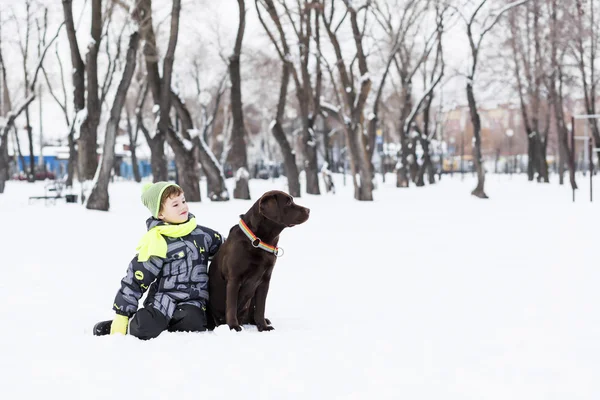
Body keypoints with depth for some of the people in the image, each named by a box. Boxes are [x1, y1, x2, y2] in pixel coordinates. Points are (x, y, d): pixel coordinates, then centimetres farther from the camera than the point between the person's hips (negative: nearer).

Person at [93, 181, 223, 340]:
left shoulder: (201, 234, 8)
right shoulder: (156, 243, -8)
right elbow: (136, 279, -7)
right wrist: (122, 314, -8)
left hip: (191, 302, 3)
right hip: (163, 301, -3)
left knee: (193, 323, -31)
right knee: (145, 329, -30)